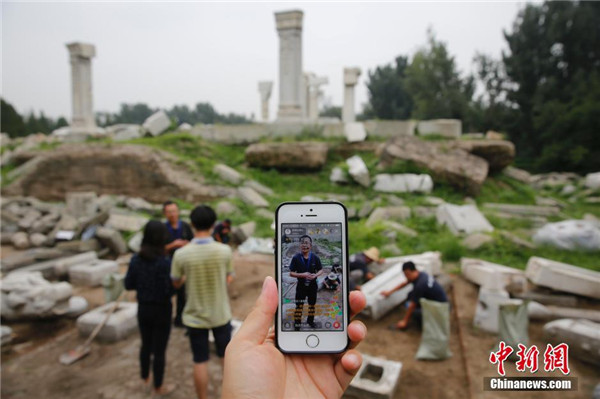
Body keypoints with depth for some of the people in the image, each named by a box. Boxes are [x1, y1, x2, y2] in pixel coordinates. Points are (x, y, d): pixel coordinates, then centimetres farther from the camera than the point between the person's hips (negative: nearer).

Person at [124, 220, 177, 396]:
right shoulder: (164, 262, -24)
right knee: (159, 350, 11)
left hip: (143, 309, 6)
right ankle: (158, 387, 28)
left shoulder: (135, 259, -7)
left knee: (146, 344, 25)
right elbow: (168, 291, -23)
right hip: (161, 310, -5)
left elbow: (129, 285, 2)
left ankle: (145, 378, 46)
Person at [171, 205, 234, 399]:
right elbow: (228, 279, -3)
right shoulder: (224, 250, -16)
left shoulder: (181, 254, -18)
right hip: (221, 314, 1)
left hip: (195, 316, -1)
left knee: (200, 362, 14)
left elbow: (176, 283, -1)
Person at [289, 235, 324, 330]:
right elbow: (291, 273, -10)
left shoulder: (315, 257, -9)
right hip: (301, 286, -2)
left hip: (312, 285, 2)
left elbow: (321, 270, 2)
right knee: (299, 305, 1)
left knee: (312, 304, 18)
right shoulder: (296, 258, -13)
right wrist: (302, 275, -25)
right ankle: (297, 324, 13)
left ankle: (310, 320, 39)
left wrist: (315, 275, -19)